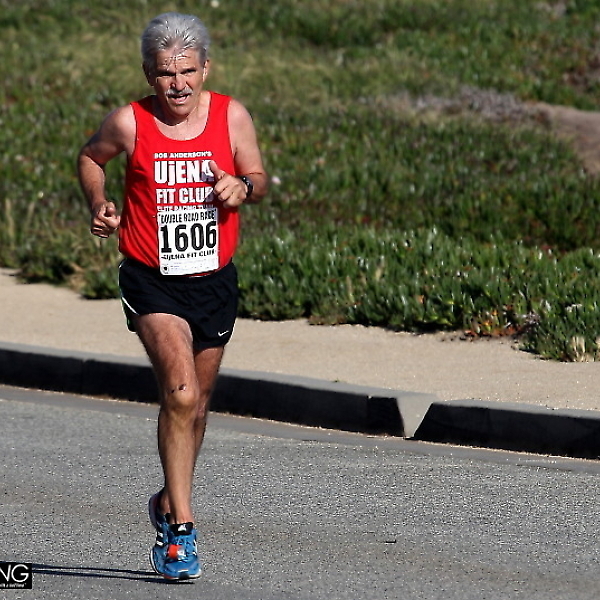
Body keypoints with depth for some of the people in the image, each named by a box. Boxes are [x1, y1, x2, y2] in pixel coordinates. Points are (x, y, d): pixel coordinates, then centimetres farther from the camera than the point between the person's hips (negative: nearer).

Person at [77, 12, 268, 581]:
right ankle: (181, 528, -20)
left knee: (194, 405, 16)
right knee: (181, 394, -22)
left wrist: (243, 186, -15)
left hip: (215, 281, 4)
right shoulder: (129, 122, -8)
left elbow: (259, 177, 8)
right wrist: (99, 205, -5)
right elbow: (90, 157, 12)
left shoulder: (231, 116, -3)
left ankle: (168, 504, 41)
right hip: (152, 282, -3)